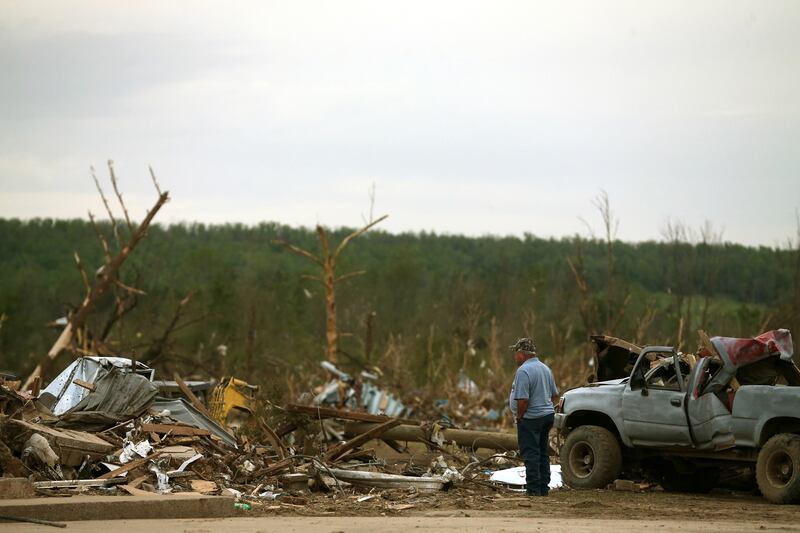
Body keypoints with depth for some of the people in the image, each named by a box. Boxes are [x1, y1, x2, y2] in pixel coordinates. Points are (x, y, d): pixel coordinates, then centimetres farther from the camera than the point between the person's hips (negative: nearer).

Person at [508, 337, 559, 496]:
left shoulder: (523, 371, -17)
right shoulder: (545, 368, 13)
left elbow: (522, 399, -22)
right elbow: (555, 396, 19)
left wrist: (519, 416, -9)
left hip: (530, 418, -9)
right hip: (548, 415, 9)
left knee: (530, 454, -6)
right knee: (542, 453, 13)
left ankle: (533, 489, -7)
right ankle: (544, 488, 16)